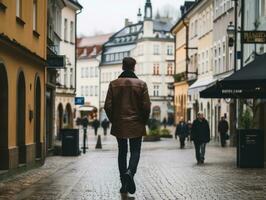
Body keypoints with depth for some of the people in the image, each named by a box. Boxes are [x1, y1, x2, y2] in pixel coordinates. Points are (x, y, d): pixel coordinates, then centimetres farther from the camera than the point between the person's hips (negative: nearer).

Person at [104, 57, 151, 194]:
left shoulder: (114, 84, 0)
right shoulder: (141, 84, -4)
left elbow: (107, 106, -3)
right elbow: (146, 106, -8)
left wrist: (113, 120, 10)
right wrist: (144, 121, 7)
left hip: (119, 125, 2)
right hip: (136, 126, -2)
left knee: (122, 152, 12)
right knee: (135, 151, 6)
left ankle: (124, 184, 12)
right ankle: (130, 172, -23)